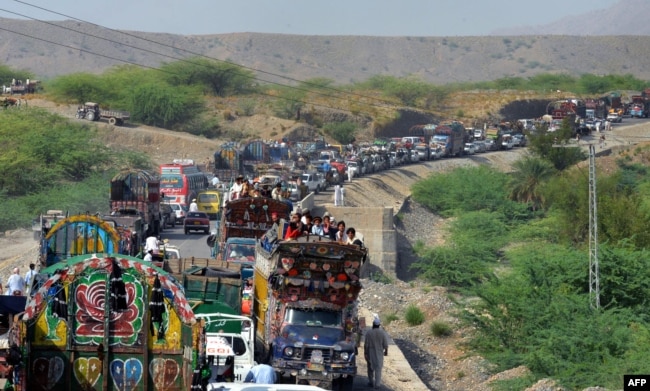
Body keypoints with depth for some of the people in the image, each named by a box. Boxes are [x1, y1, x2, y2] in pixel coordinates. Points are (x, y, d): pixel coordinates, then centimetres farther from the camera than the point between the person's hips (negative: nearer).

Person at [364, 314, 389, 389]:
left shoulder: (369, 333, -10)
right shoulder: (382, 333, -8)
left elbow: (366, 344, -9)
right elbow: (385, 344, -4)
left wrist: (365, 353, 0)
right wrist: (386, 351, 12)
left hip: (370, 353, 0)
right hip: (379, 353, 0)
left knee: (370, 368, 16)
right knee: (378, 368, 2)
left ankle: (371, 382, 24)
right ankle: (377, 384, -4)